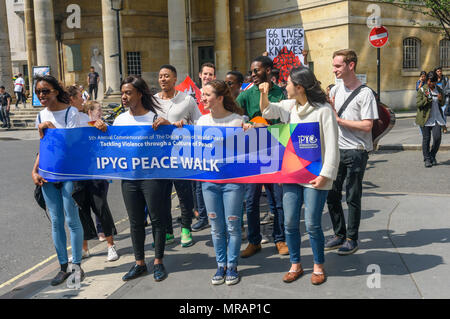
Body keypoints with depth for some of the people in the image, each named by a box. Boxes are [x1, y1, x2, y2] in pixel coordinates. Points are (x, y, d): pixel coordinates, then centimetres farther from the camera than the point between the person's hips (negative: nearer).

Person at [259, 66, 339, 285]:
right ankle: (295, 265, 25)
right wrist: (264, 94, 1)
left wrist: (325, 174, -15)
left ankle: (318, 266, 22)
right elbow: (267, 112, 21)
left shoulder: (323, 110, -10)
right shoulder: (289, 106, 8)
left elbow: (331, 146, -10)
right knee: (290, 223, 8)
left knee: (312, 225, 0)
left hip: (315, 177, -6)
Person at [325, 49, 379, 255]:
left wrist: (339, 119, -14)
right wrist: (327, 105, -4)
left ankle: (352, 239, 16)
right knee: (331, 195, 10)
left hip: (356, 152, -6)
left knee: (352, 198, 2)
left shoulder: (365, 93, -10)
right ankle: (339, 234, 26)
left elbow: (367, 125, -16)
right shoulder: (335, 90, 9)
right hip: (336, 150, 6)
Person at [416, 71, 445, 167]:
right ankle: (427, 159, 12)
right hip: (425, 118, -3)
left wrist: (440, 100, -7)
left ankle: (432, 156, 16)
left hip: (436, 118, 3)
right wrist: (426, 99, -24)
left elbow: (442, 104, 16)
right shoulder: (422, 90, -4)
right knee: (426, 138, 1)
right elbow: (418, 104, -8)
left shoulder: (439, 90, 7)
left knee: (437, 137, -6)